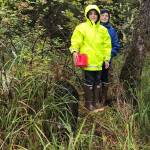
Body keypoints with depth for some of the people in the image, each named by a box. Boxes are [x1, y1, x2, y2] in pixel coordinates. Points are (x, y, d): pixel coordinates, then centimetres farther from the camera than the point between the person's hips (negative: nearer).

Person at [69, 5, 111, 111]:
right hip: (88, 61, -5)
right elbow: (76, 41, -7)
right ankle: (88, 102, 13)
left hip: (99, 61, 5)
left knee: (97, 81, 13)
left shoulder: (103, 29, 10)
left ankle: (96, 101, 26)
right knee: (89, 81, 1)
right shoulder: (82, 27, -2)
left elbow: (107, 45, 13)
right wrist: (74, 51, -24)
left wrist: (107, 58, 8)